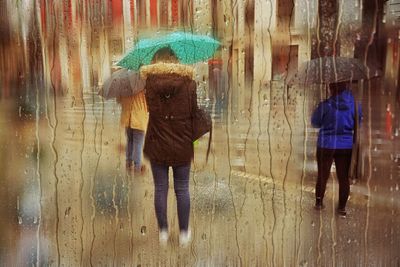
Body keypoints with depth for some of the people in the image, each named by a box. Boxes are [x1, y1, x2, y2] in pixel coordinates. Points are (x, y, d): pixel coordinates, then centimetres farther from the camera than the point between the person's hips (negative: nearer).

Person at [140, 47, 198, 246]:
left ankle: (163, 232, 24)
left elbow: (151, 109, 0)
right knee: (182, 189, 12)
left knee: (160, 188, 12)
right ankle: (184, 233, 22)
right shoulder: (188, 82, -6)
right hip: (182, 146, 0)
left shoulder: (150, 80, -5)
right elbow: (193, 111, -1)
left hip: (157, 145, 0)